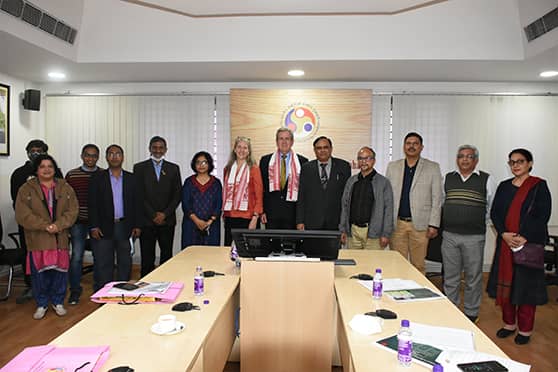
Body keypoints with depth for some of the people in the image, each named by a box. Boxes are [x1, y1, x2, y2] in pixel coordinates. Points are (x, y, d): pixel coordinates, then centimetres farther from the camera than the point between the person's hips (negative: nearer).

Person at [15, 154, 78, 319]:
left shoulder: (65, 187, 7)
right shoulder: (27, 189, 2)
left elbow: (73, 210, 1)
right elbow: (22, 214, -6)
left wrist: (58, 225, -14)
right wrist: (44, 226, -15)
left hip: (60, 238, 1)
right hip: (38, 239, -1)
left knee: (60, 271, 6)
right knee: (39, 273, 4)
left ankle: (58, 302, 23)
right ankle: (41, 304, 22)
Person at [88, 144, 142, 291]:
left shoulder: (131, 179, 7)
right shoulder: (98, 179, 3)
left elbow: (137, 203, 6)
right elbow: (92, 204, -1)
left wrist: (137, 225, 0)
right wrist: (93, 226, -8)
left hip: (125, 227, 2)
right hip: (104, 228, -1)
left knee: (125, 263, 9)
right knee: (102, 264, 4)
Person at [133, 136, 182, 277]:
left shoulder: (173, 168, 9)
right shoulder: (140, 168, 5)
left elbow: (177, 195, 4)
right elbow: (139, 195, -1)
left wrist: (165, 214, -7)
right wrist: (153, 215, -8)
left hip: (167, 220, 1)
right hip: (147, 221, -1)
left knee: (167, 256, 4)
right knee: (147, 258, 2)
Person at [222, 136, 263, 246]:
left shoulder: (253, 168, -2)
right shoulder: (228, 169, 11)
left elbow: (259, 194, -4)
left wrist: (255, 217, -11)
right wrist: (224, 212, 11)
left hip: (247, 217, -4)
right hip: (229, 216, 4)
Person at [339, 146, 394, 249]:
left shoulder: (383, 182, 1)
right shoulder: (351, 181, 12)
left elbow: (388, 209, -3)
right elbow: (345, 206, 14)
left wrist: (386, 234, -8)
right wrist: (343, 230, 9)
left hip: (373, 233, -3)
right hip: (353, 231, 3)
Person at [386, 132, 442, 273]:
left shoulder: (433, 168, 4)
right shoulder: (392, 166, 9)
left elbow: (436, 199, 1)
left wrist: (433, 224, -5)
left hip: (419, 224, -1)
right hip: (396, 224, 2)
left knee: (418, 265, 5)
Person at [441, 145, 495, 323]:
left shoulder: (486, 180, 0)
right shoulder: (447, 178, 9)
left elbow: (492, 208, 7)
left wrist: (479, 222, 8)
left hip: (474, 237, -2)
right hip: (449, 236, 3)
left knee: (473, 278, 7)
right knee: (450, 278, 10)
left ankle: (471, 314, 21)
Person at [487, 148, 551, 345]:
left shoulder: (539, 186, -2)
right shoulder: (504, 186, 12)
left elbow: (543, 216, -9)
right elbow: (494, 212, 6)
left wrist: (524, 237, -17)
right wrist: (504, 233, -10)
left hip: (529, 244, -4)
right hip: (505, 243, 4)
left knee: (526, 285, 2)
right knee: (505, 283, 8)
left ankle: (525, 329, 15)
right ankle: (509, 323, 23)